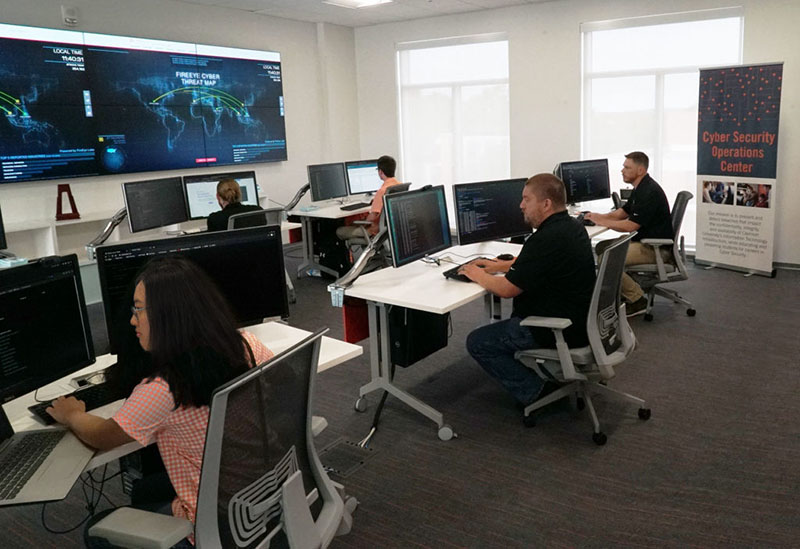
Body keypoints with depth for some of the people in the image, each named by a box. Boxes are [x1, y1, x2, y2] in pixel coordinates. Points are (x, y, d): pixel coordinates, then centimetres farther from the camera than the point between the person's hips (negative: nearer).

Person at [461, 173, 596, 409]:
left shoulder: (547, 239, -25)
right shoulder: (572, 226, 6)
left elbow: (506, 289, -19)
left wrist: (478, 275, -1)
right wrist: (500, 265, 16)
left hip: (559, 331, -10)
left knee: (476, 342, -1)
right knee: (516, 313, 33)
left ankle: (534, 392, -3)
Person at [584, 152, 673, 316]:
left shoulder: (649, 192, -21)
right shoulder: (640, 188, 12)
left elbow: (630, 226, -24)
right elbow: (623, 211, 22)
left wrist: (601, 221, -13)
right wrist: (600, 216, 4)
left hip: (657, 248, -11)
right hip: (644, 240, 11)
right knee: (602, 247, 10)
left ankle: (637, 300, -9)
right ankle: (622, 293, 13)